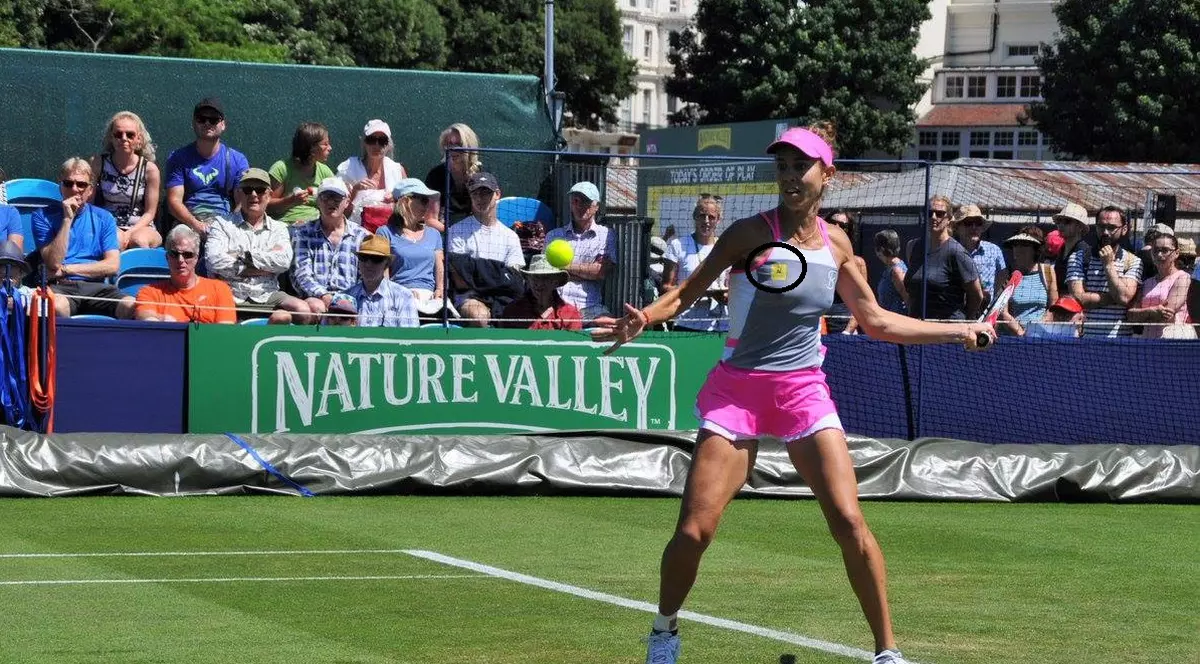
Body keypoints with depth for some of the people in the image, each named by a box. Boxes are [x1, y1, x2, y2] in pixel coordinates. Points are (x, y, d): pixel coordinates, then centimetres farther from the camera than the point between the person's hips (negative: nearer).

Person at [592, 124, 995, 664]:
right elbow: (685, 293, -7)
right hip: (737, 390, -2)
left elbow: (876, 321, 15)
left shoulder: (835, 243, 5)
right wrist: (644, 318, -28)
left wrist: (958, 331, 13)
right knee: (694, 530, -8)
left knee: (849, 523, -11)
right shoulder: (752, 233, -8)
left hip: (803, 391, 3)